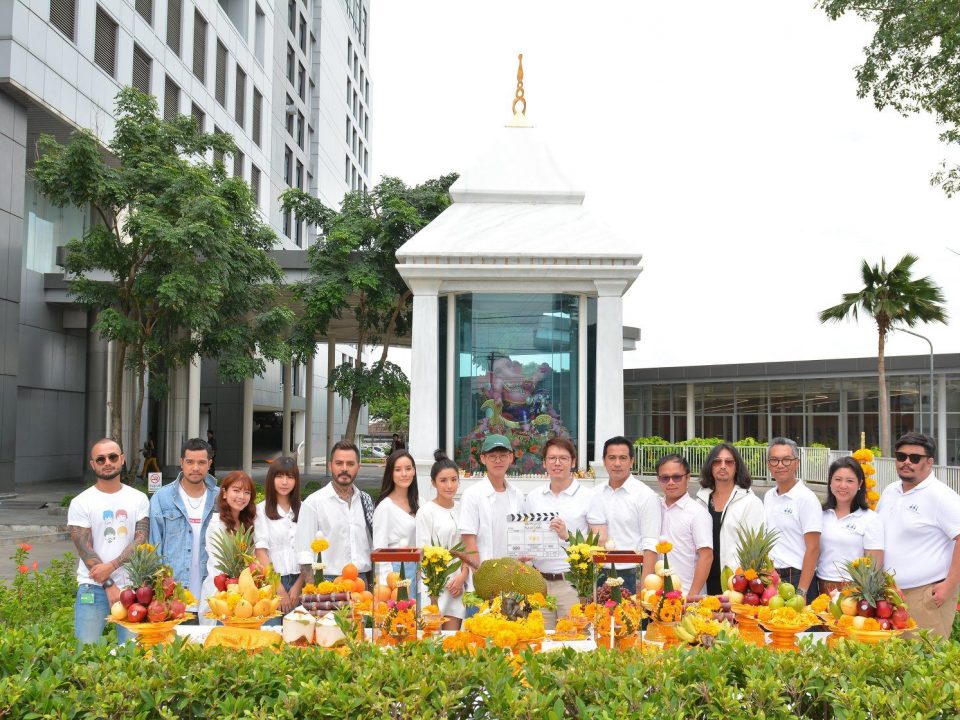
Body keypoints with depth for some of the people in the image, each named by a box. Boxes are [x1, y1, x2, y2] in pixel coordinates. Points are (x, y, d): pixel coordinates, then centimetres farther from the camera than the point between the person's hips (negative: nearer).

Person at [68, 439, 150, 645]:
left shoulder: (139, 499, 6)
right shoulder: (81, 503, 1)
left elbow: (141, 539, -2)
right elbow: (84, 548, -5)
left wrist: (111, 566, -15)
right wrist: (109, 585, -11)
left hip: (131, 585, 2)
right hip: (94, 587, -1)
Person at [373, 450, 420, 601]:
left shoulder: (416, 502, 10)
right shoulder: (385, 507, -10)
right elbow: (379, 550, -11)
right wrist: (386, 586, -16)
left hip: (415, 572, 6)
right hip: (396, 571, -6)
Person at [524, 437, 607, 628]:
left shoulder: (588, 496, 0)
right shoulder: (533, 497, 12)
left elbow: (601, 542, -4)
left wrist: (568, 536, -16)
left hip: (573, 582, -3)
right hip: (539, 581, 4)